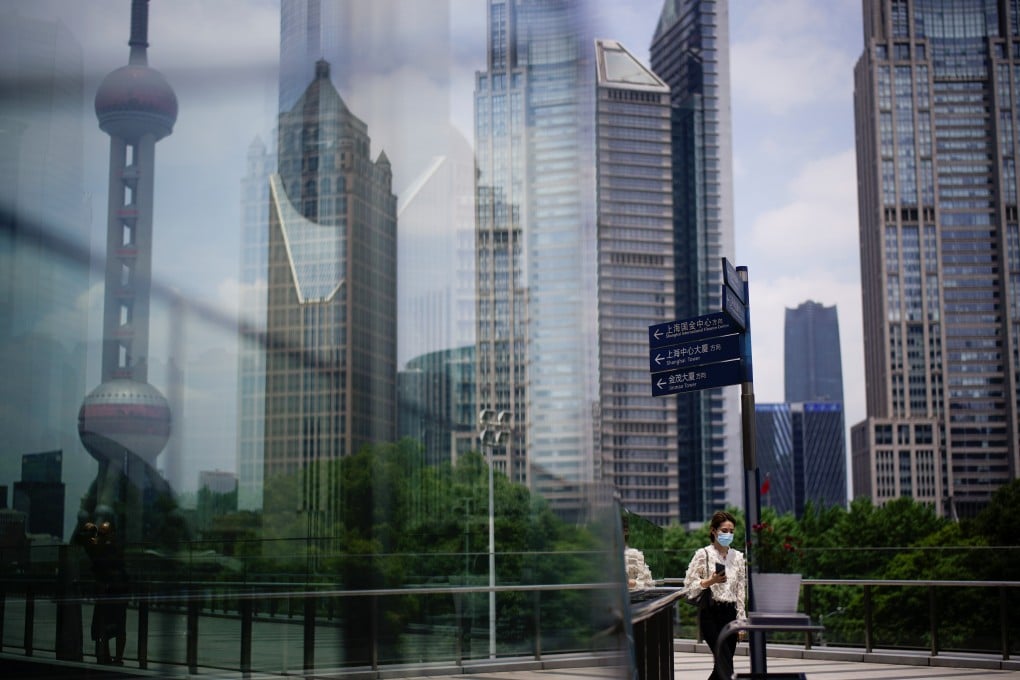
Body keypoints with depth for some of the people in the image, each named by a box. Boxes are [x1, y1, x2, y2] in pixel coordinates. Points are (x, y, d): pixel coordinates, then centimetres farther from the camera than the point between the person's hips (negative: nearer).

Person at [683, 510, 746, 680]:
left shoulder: (738, 557, 8)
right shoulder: (703, 555, -3)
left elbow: (741, 591, 9)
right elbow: (689, 586, -4)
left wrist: (741, 619, 4)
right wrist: (710, 581, -19)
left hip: (730, 612, 4)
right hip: (709, 612, -4)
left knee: (722, 664, 6)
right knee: (725, 661, -16)